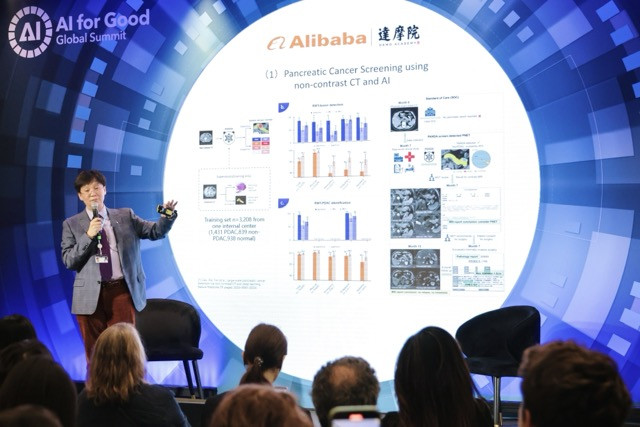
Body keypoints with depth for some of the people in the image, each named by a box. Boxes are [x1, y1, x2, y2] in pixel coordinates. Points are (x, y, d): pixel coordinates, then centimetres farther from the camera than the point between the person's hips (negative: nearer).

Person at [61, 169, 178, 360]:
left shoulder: (125, 216, 10)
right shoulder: (71, 224, 7)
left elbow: (155, 231, 3)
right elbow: (68, 260, -1)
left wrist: (168, 216, -16)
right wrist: (88, 236, -13)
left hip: (122, 291, 0)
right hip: (91, 295, 0)